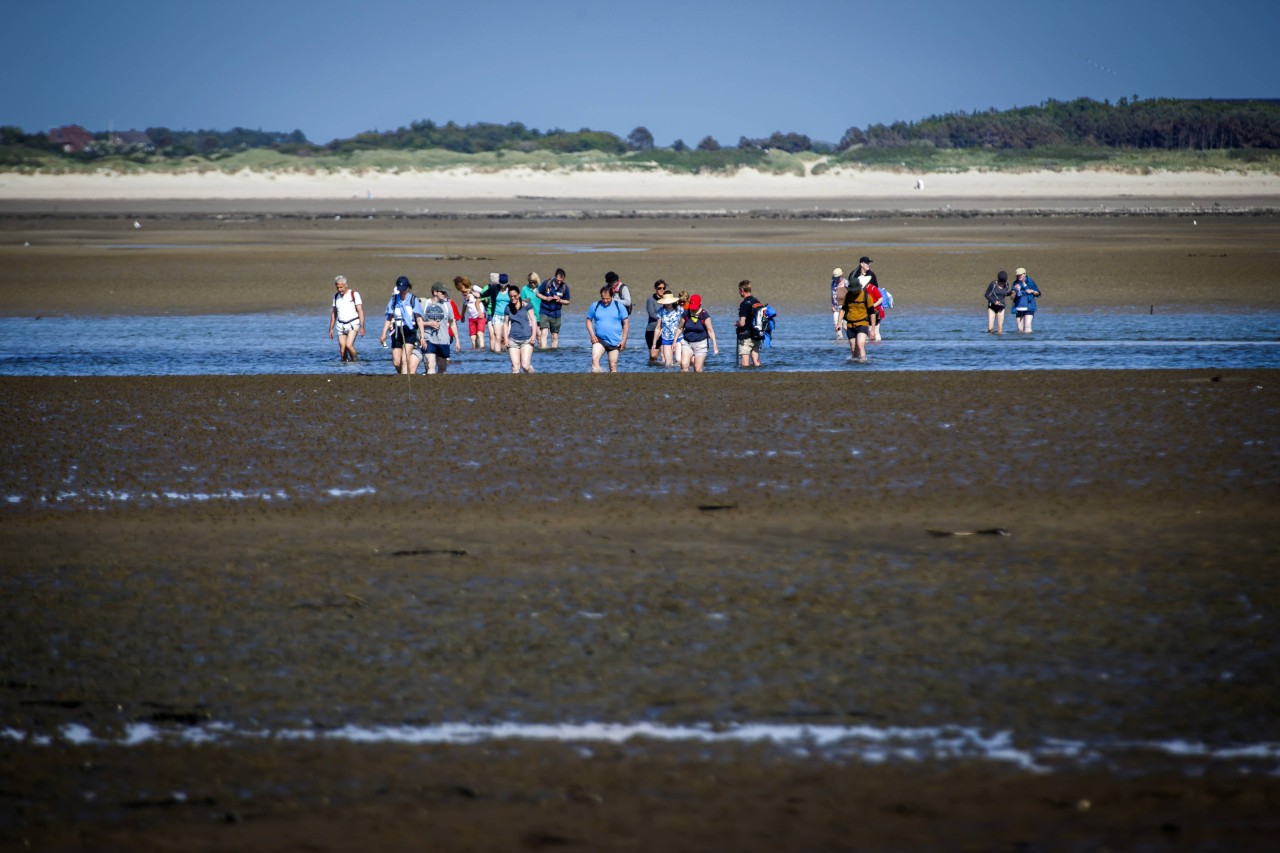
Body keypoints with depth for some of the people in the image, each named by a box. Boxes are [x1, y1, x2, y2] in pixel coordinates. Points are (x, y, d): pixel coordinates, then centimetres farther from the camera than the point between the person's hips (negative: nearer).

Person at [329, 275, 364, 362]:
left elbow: (360, 311, -7)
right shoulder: (336, 297, 11)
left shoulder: (354, 295, -4)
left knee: (349, 345, -21)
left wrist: (362, 327, -15)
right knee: (342, 350, -3)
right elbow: (334, 313, 19)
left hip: (353, 324, -5)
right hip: (341, 325, 5)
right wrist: (331, 328, 16)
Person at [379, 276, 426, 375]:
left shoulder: (414, 300, 0)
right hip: (397, 333, 4)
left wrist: (422, 335, -10)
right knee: (396, 362, 2)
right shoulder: (394, 300, 8)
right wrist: (384, 334, 5)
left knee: (405, 360, -17)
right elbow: (389, 319, 12)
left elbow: (419, 318, -3)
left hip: (409, 332, -4)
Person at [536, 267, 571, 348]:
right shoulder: (547, 283, -8)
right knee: (544, 332, -17)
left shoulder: (565, 287, -3)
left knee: (555, 336, 9)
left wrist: (560, 300, -14)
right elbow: (538, 294, 2)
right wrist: (546, 298, -15)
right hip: (545, 313, -2)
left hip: (556, 314, 2)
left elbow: (567, 302, 7)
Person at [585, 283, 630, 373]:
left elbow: (626, 323, 3)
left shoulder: (619, 306, -1)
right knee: (594, 359, -24)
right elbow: (589, 320, 9)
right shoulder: (595, 306, 1)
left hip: (615, 342, 0)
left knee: (613, 366, 4)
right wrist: (592, 335, -5)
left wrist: (624, 340, -2)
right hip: (599, 340, 0)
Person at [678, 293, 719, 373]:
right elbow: (680, 328, 8)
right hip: (687, 343, 2)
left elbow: (710, 330, -10)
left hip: (700, 344, -2)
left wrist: (714, 345, -16)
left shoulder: (704, 315, -10)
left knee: (698, 369, -2)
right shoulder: (685, 314, -4)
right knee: (684, 365, -17)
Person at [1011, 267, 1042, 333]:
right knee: (1020, 329, 5)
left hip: (1029, 308, -2)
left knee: (1027, 325, -18)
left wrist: (1032, 291, -11)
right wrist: (1015, 290, -18)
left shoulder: (1030, 282, -1)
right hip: (1019, 308, 2)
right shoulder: (1016, 283, 1)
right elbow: (1012, 297, 0)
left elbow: (1038, 293, 10)